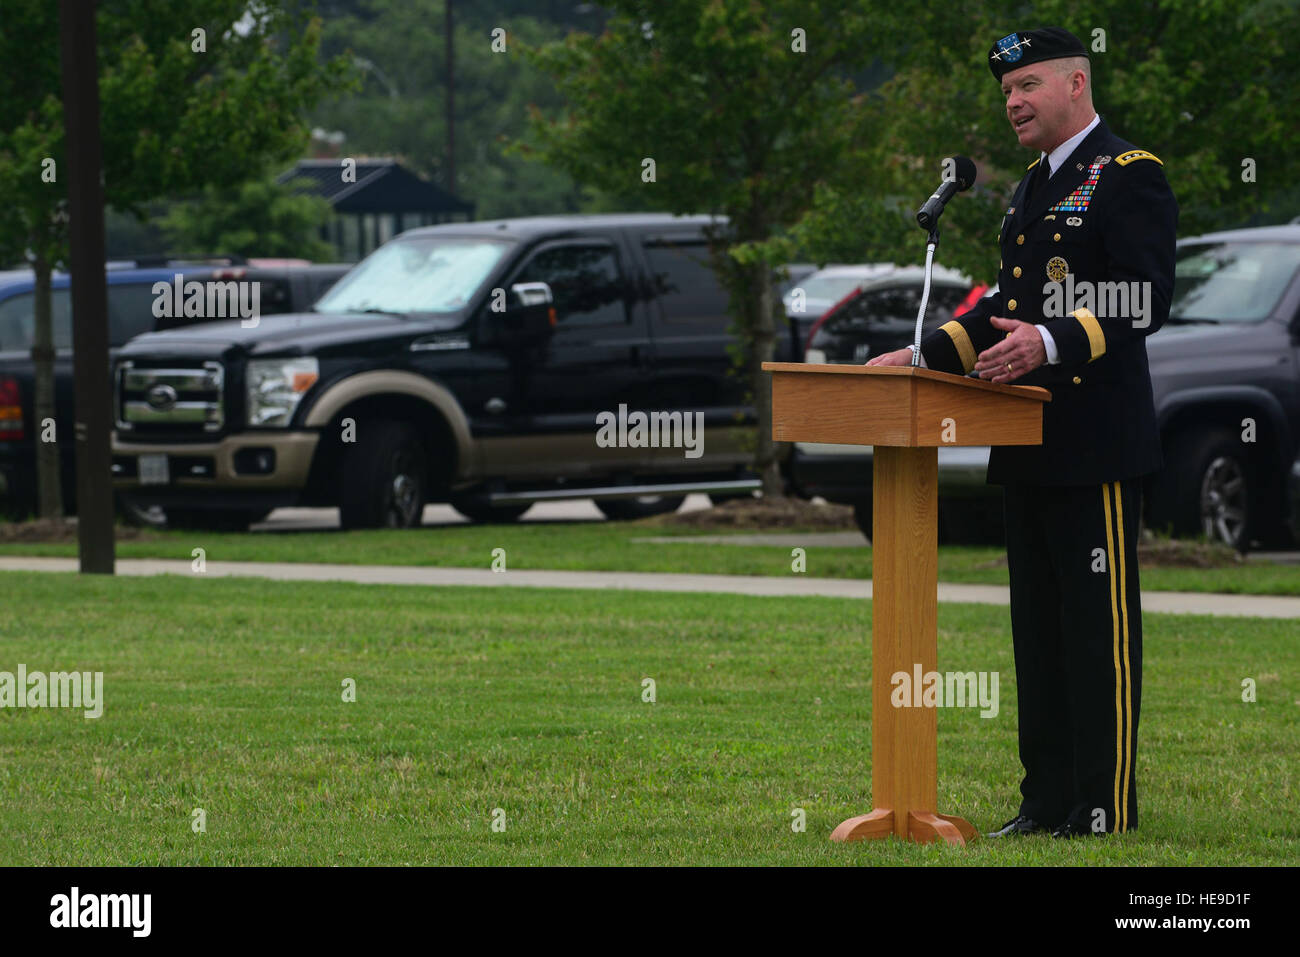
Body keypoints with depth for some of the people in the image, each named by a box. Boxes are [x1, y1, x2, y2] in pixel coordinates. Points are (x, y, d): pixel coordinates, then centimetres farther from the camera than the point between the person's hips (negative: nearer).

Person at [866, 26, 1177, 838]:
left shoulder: (1131, 176, -9)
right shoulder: (1035, 187, 20)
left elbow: (1145, 301, -18)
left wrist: (1052, 343, -30)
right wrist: (927, 356, 15)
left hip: (1096, 448, -9)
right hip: (1028, 447, 10)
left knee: (1100, 626, -7)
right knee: (1039, 627, 12)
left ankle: (1108, 804, -4)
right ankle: (1048, 799, 17)